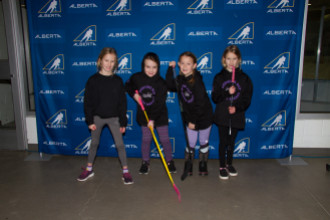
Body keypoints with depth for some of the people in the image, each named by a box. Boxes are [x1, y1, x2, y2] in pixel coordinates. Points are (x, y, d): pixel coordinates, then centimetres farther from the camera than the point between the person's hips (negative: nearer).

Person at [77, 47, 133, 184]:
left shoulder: (118, 81, -4)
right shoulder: (93, 80, -7)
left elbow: (122, 102, -1)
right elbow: (88, 102, -4)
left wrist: (123, 121, -2)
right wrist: (90, 120, -7)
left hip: (114, 117, 0)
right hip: (97, 117, 0)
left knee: (120, 144, -1)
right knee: (94, 143, 14)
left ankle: (125, 171, 12)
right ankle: (89, 169, 32)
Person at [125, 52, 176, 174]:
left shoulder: (161, 83, -17)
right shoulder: (136, 78, -9)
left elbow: (160, 103, -21)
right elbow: (128, 86, 13)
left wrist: (153, 119, -27)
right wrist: (133, 94, -7)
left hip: (160, 115, -2)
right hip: (144, 115, 2)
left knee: (165, 139, 5)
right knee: (146, 139, 10)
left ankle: (169, 161, 26)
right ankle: (145, 162, 28)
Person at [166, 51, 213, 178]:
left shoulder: (197, 81, -22)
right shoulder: (179, 79, -3)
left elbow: (201, 103, -23)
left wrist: (194, 120, -18)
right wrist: (170, 69, -4)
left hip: (203, 117, -4)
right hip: (189, 118, 4)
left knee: (204, 143, 14)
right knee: (190, 144, 10)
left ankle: (203, 165, 33)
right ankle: (188, 168, 25)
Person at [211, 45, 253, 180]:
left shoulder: (244, 78, 0)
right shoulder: (219, 77, -1)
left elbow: (247, 99, -2)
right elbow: (214, 97, -7)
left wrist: (237, 107, -17)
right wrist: (227, 92, -22)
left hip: (237, 116, 1)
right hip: (222, 115, -1)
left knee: (232, 141, 14)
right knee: (223, 141, 5)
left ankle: (229, 164, 33)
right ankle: (222, 166, 20)